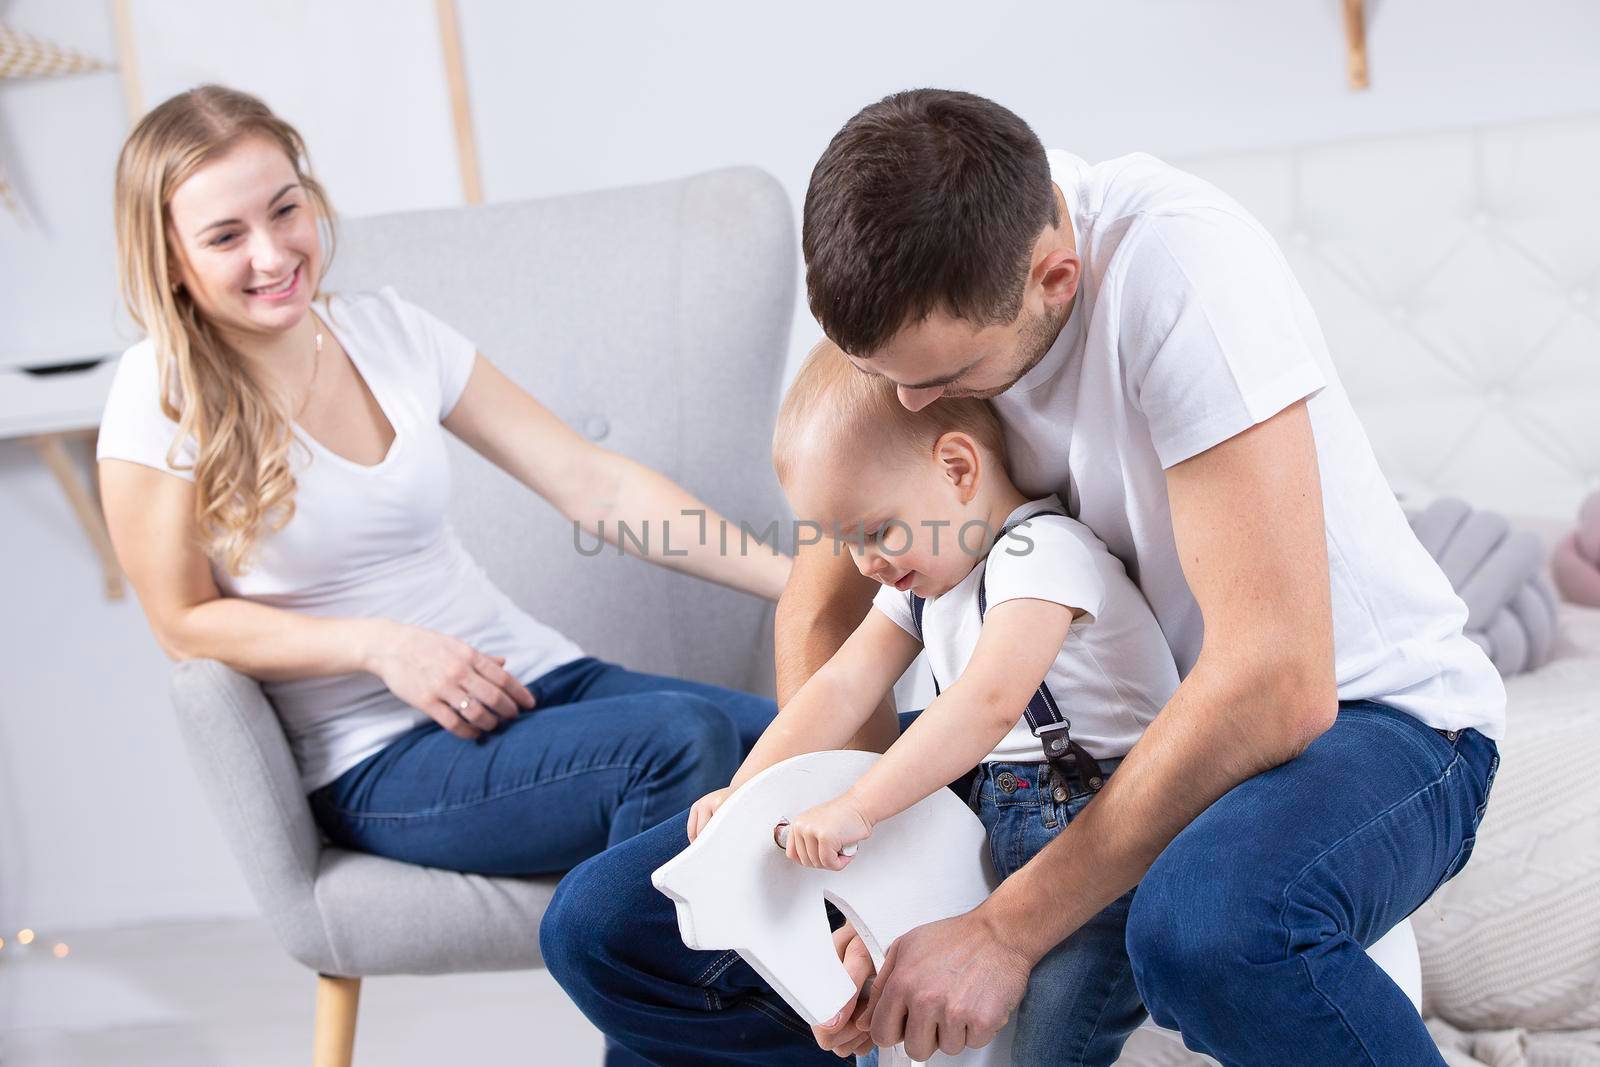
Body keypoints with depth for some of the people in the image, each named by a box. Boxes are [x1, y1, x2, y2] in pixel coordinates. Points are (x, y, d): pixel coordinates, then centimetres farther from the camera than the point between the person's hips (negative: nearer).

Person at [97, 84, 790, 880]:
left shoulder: (389, 331, 7)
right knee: (682, 737, -30)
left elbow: (593, 484, 4)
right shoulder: (163, 395, -6)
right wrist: (381, 645, -17)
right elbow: (185, 621, -2)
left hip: (530, 676, 5)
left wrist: (793, 577, -5)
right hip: (380, 763, -5)